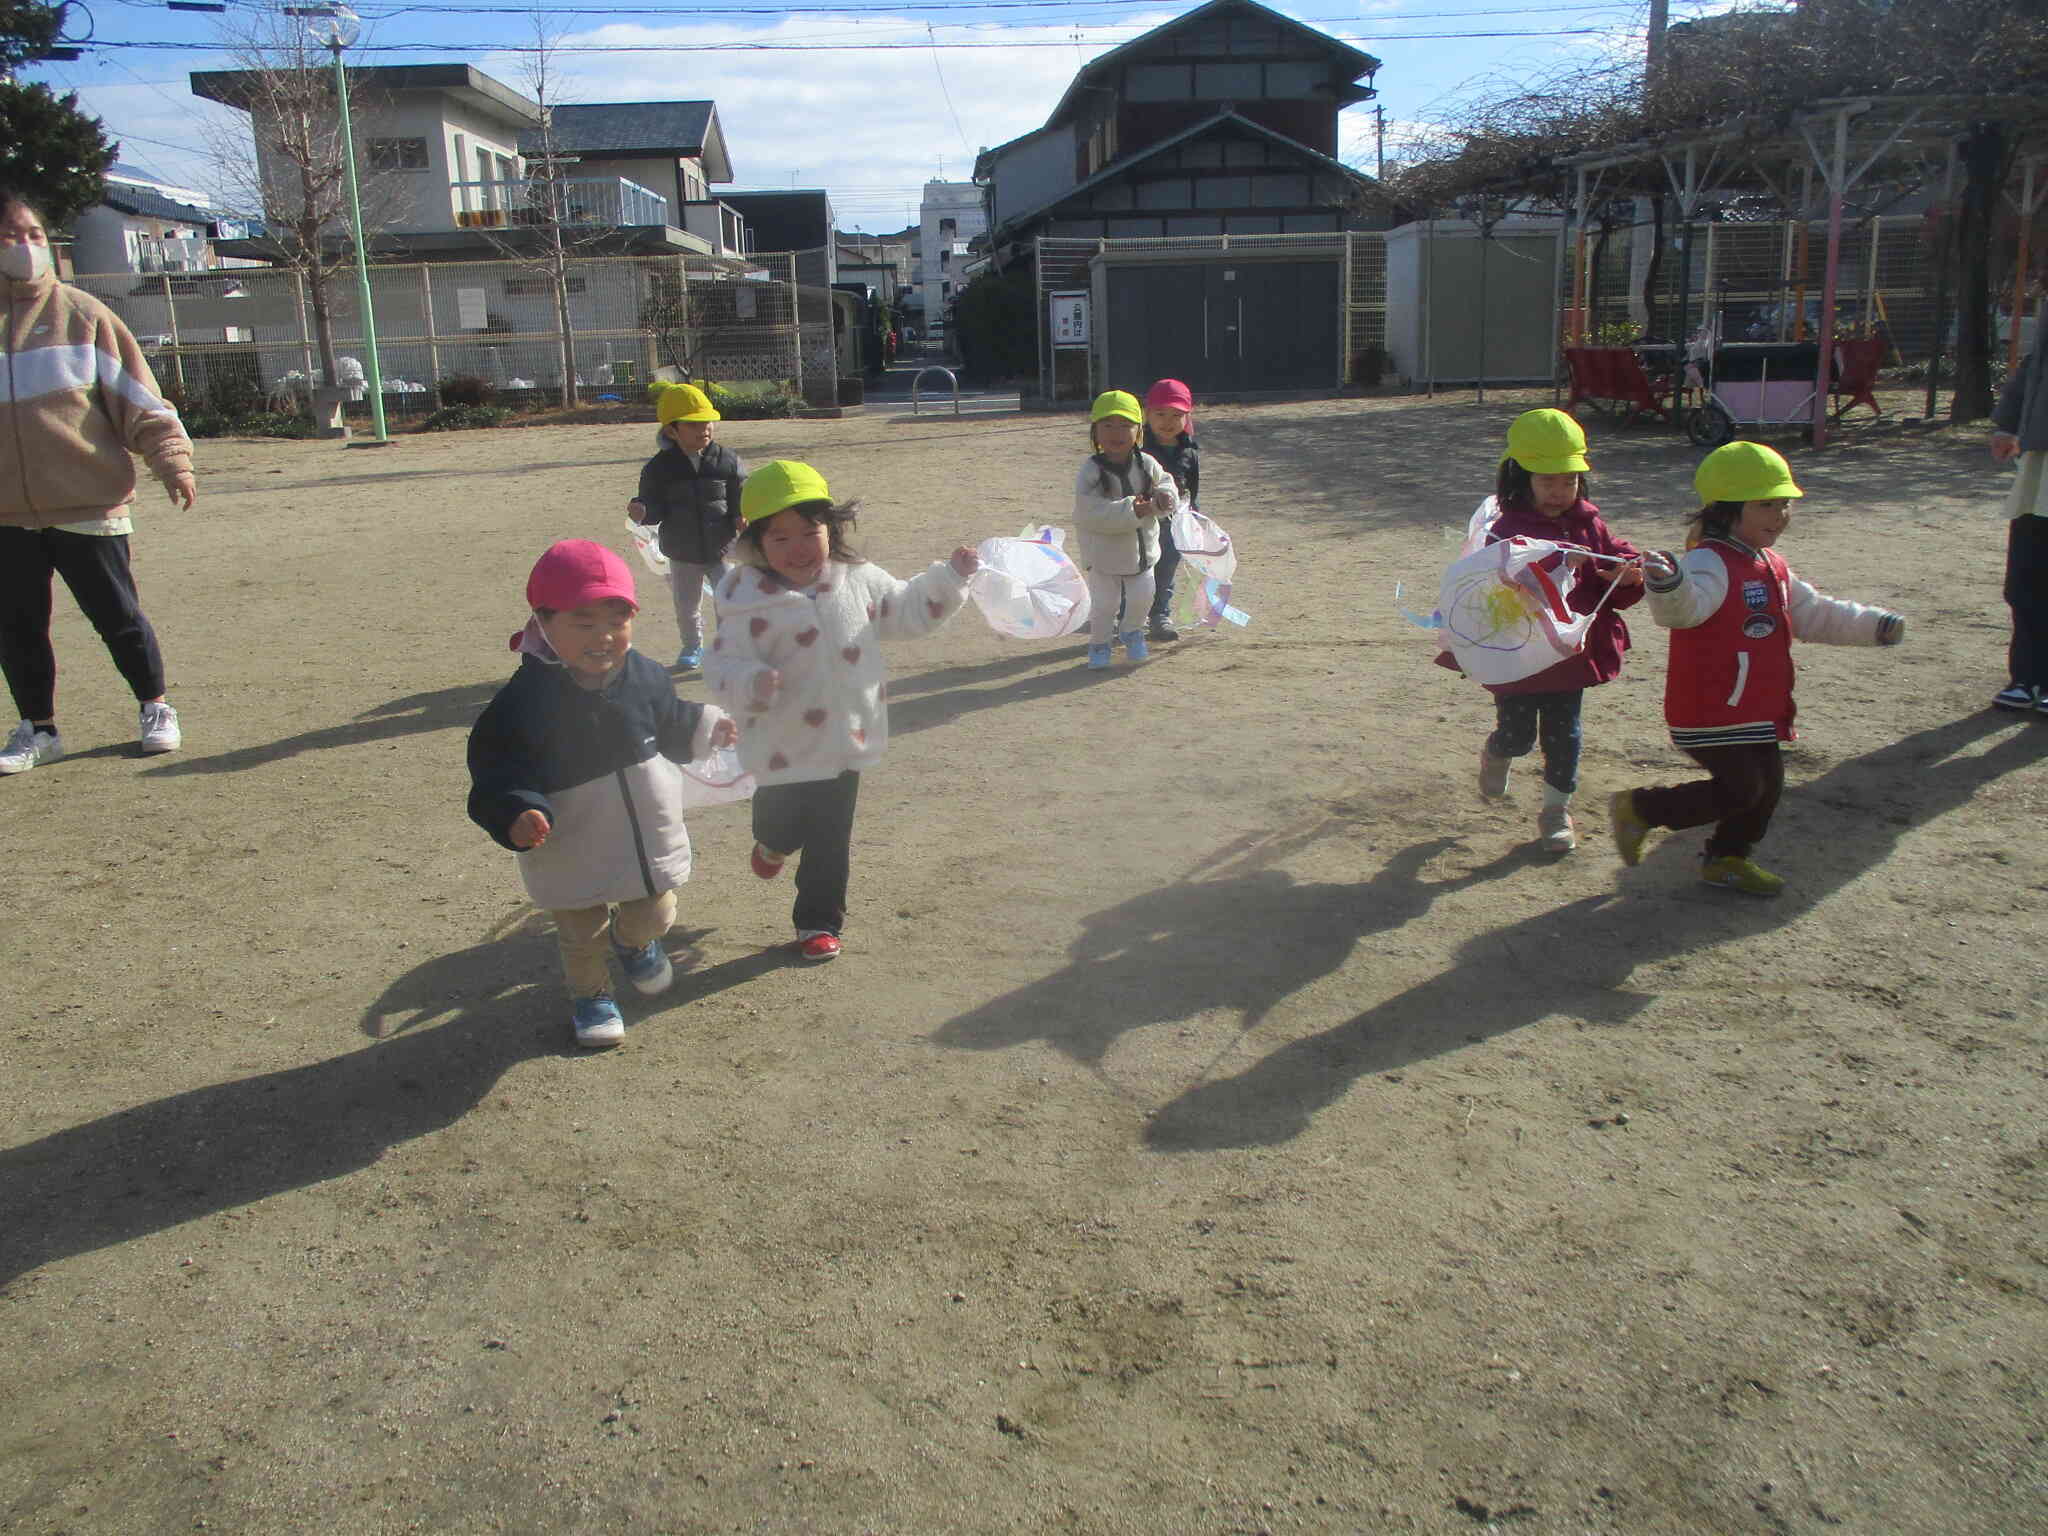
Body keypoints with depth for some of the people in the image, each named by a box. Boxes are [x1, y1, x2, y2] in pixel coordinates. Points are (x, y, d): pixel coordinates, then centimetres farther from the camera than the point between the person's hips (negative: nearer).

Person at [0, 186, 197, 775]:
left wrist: (171, 460, -7)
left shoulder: (81, 312, 2)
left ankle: (156, 709, 23)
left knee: (118, 616, 4)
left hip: (89, 504, -3)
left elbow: (137, 394, 1)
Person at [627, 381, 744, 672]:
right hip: (682, 553, 1)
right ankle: (692, 647, 38)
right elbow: (656, 509, -6)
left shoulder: (727, 461, -8)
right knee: (687, 608, 15)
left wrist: (742, 519, -23)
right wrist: (642, 511, -28)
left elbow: (742, 498, -3)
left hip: (722, 549, -1)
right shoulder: (659, 468, -7)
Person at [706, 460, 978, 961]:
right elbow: (724, 661, -15)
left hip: (845, 744, 3)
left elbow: (908, 610, 13)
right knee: (781, 825, 13)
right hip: (784, 747, -3)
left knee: (830, 844, 13)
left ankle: (819, 921, 32)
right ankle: (773, 842, 52)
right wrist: (751, 683, -36)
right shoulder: (750, 603, -16)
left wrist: (951, 576, 2)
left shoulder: (859, 581, -1)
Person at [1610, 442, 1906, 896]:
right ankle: (1640, 809, 3)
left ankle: (1727, 859, 32)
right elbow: (1687, 606, -41)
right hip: (1712, 710, -10)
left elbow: (1812, 615, 27)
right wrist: (1668, 586, -64)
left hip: (1757, 709, 10)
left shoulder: (1773, 568, 14)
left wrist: (1874, 625, 25)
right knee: (1740, 789, -10)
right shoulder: (1709, 562, -20)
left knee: (1767, 783, 15)